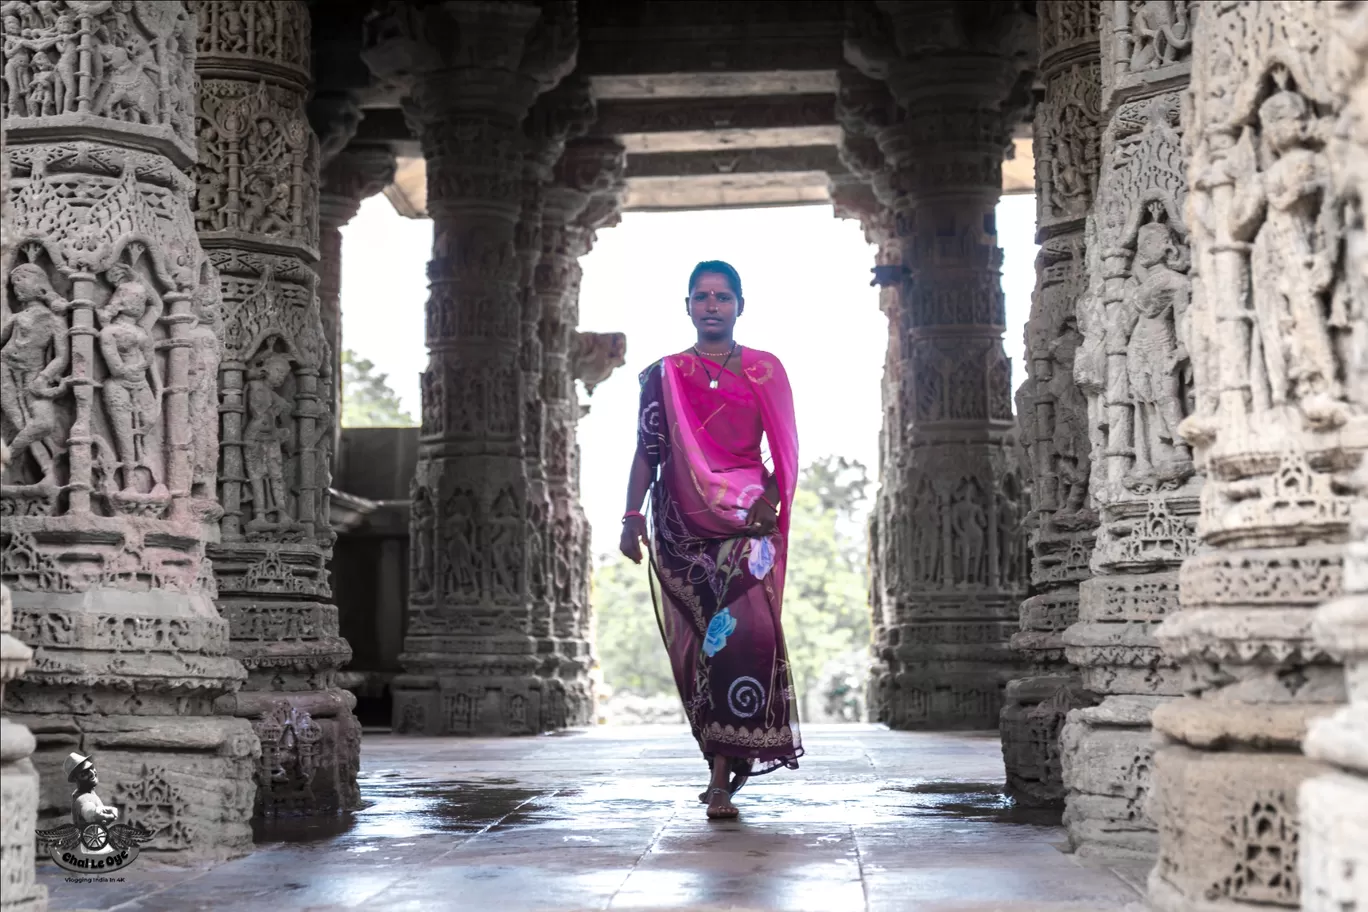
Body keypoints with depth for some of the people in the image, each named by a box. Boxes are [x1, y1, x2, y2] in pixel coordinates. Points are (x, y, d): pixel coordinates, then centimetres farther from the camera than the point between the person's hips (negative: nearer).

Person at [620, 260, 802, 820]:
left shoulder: (765, 371, 10)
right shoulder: (664, 376, 12)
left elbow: (785, 451, 7)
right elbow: (647, 452, 9)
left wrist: (771, 500, -10)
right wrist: (632, 516, -1)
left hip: (745, 523, -2)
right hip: (681, 523, 2)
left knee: (741, 632, -18)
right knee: (694, 644, 1)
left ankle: (721, 778, -18)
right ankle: (728, 760, 17)